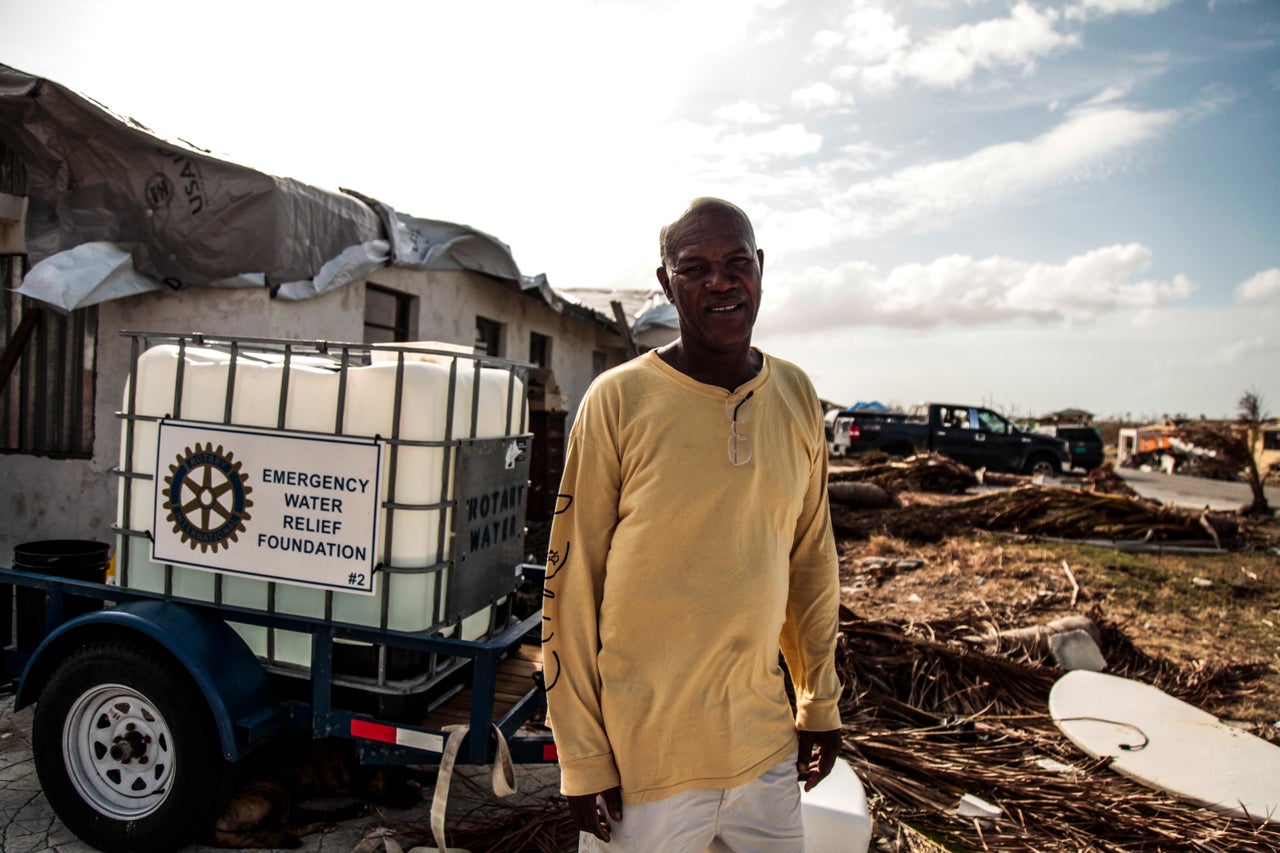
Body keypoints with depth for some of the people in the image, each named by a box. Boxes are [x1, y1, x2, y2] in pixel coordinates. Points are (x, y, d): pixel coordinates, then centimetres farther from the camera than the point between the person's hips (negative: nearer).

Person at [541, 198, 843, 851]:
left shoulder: (796, 396, 2)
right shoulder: (618, 400, -11)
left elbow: (811, 561, 9)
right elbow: (571, 585, -9)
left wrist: (820, 702, 12)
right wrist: (584, 758, -6)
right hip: (645, 755, -3)